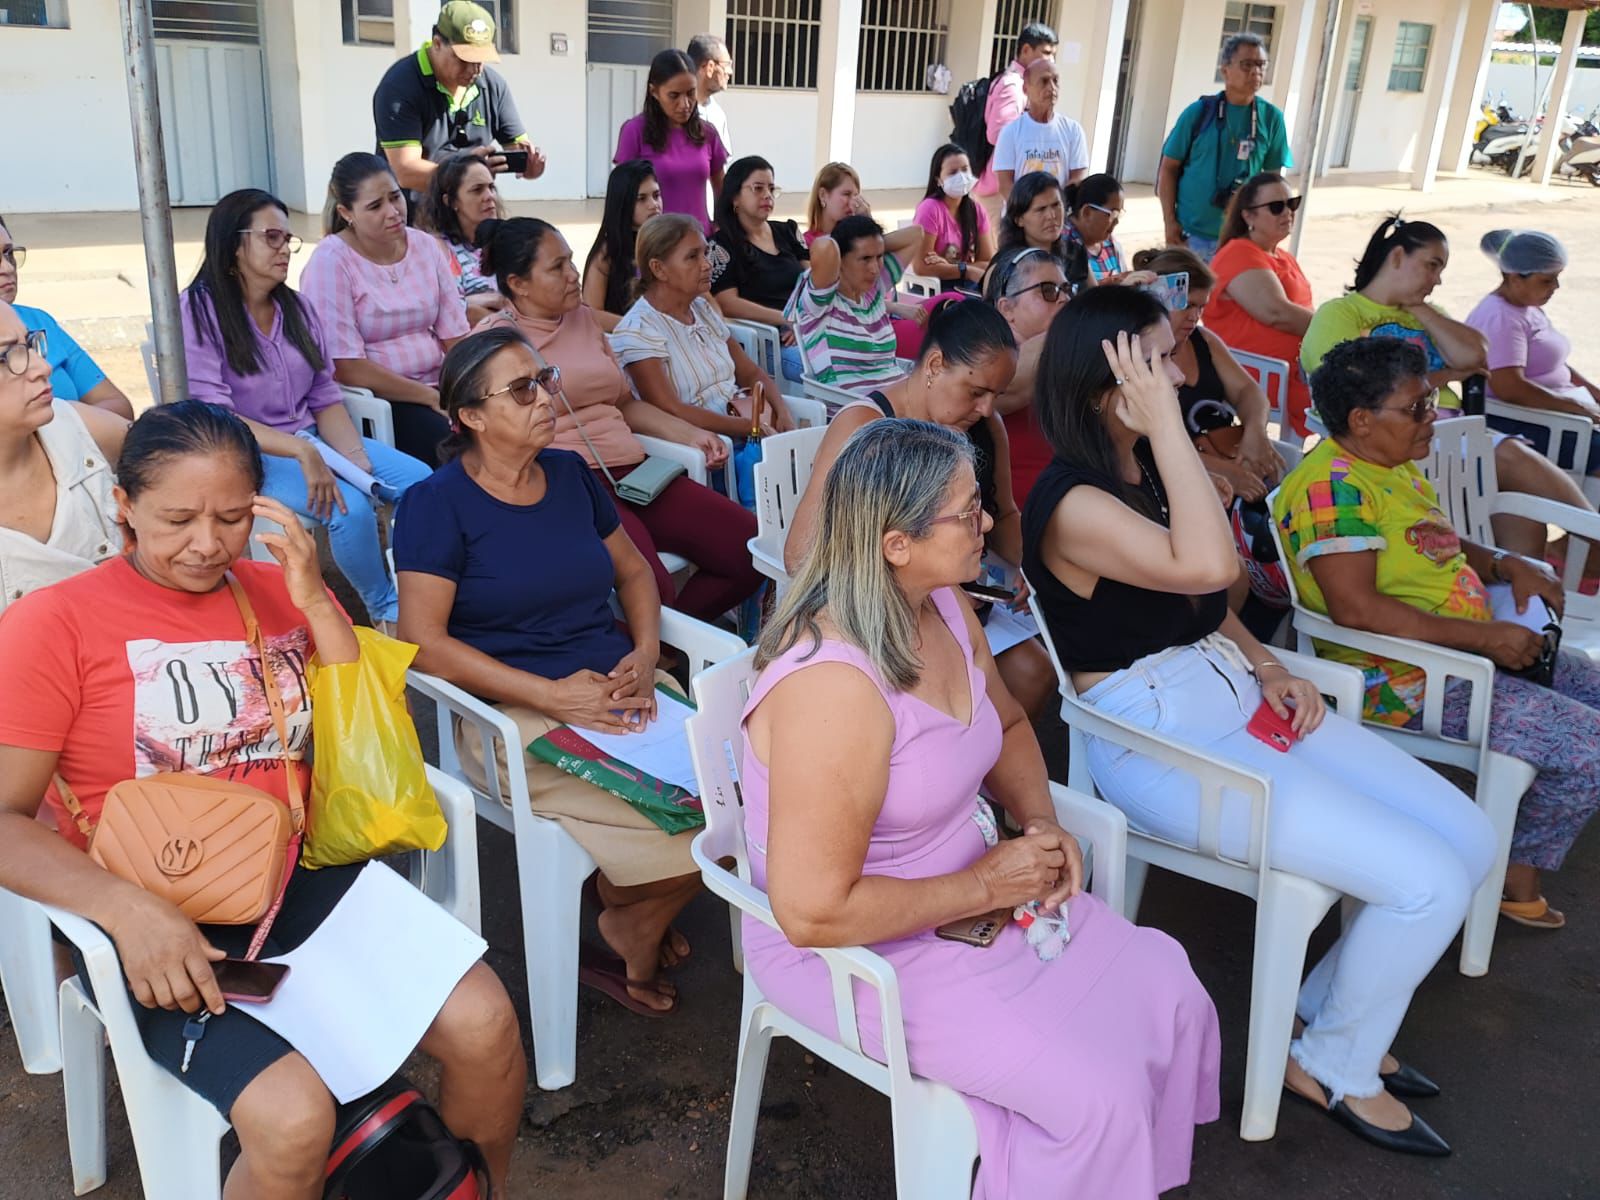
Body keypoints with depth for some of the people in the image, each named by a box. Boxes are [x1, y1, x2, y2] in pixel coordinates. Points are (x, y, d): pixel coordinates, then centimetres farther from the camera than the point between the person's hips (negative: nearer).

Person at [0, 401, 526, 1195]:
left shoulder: (279, 592, 9)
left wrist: (315, 602, -7)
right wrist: (128, 910, -24)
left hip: (305, 882, 4)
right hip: (160, 926, -3)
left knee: (484, 1025, -15)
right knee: (295, 1116, -27)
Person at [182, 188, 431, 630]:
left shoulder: (296, 308, 11)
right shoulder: (198, 312, -8)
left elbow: (325, 397, 8)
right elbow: (212, 416, -18)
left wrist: (356, 458, -11)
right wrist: (301, 450, -29)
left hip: (311, 441, 7)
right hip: (248, 455, -6)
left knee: (420, 481, -13)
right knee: (350, 505, -29)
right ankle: (387, 612, -6)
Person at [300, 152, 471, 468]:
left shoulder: (426, 246, 7)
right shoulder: (331, 261, -8)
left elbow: (456, 335, 4)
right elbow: (346, 368, -14)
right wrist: (435, 400, -16)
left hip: (436, 386, 5)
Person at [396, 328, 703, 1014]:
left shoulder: (571, 475, 14)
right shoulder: (437, 505, -4)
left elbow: (633, 570, 23)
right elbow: (422, 641, -12)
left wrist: (645, 654, 2)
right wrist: (552, 694, -18)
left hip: (620, 692, 6)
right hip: (518, 716, -6)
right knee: (693, 823, -25)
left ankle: (635, 914, 6)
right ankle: (633, 925, 8)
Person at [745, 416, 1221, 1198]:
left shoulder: (941, 606, -4)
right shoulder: (835, 687, -32)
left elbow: (1007, 724, 16)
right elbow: (814, 911, -31)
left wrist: (1042, 821, -4)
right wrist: (987, 885, -21)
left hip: (969, 893, 8)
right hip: (855, 947, -8)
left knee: (1170, 997, 3)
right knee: (1097, 1092, -14)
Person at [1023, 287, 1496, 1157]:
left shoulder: (1147, 469, 10)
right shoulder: (1072, 503, -18)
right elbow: (1207, 566, -34)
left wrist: (1270, 668, 4)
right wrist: (1166, 424, -27)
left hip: (1234, 696, 9)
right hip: (1156, 739, -9)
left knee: (1468, 838, 4)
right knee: (1428, 881, -14)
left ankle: (1330, 1009, 23)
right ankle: (1334, 1067, 12)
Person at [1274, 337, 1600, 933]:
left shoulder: (1394, 466, 12)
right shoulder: (1332, 485, -21)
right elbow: (1355, 607, -29)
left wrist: (1507, 565, 5)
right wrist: (1484, 636, -25)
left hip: (1470, 648, 11)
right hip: (1406, 679, -11)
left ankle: (1519, 866, 21)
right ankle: (1516, 878, 10)